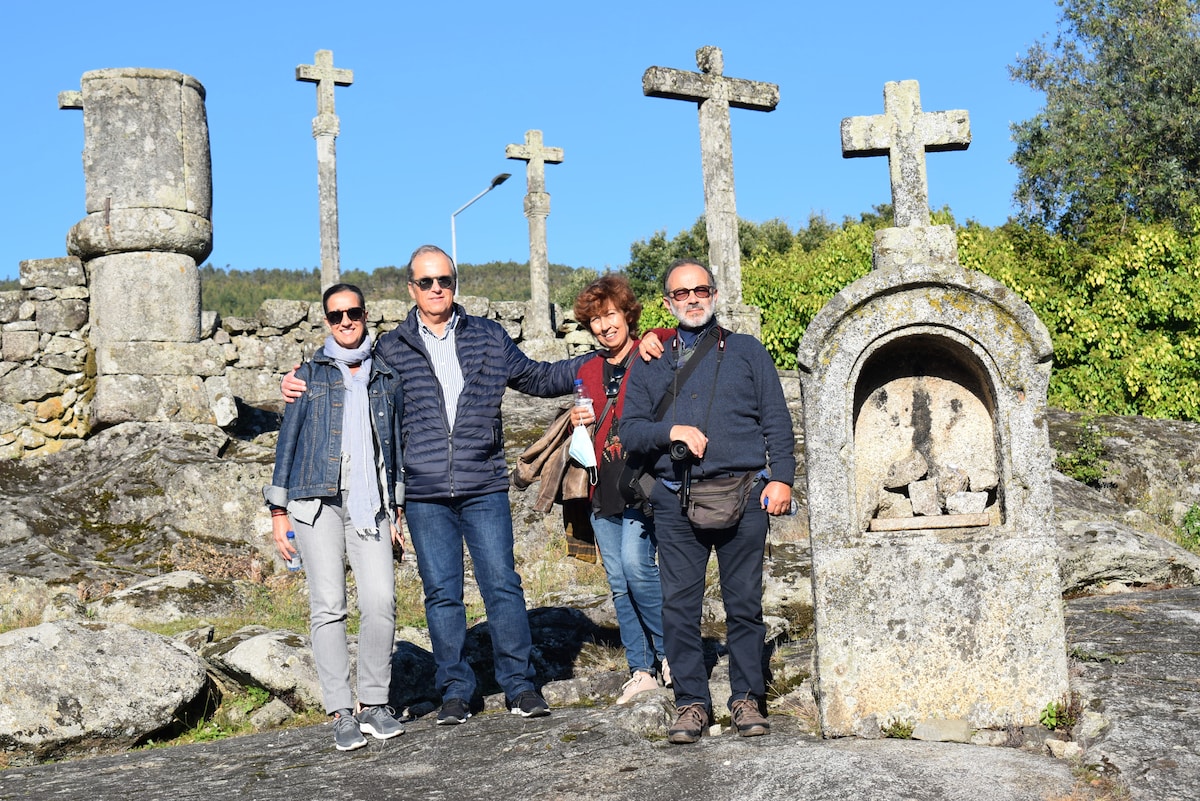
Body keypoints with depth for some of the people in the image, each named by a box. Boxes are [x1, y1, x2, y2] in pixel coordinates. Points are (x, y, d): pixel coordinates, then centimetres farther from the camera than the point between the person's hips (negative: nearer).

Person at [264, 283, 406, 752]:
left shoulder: (386, 379, 16)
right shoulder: (310, 375, 11)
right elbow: (288, 442, 9)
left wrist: (396, 510, 14)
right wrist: (279, 511, 3)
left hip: (370, 505, 1)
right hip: (317, 502, -1)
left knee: (381, 600, -12)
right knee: (328, 605, -7)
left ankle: (374, 704, 1)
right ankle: (341, 713, -2)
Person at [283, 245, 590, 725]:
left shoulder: (488, 337, 10)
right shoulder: (391, 348, 8)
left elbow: (536, 378, 19)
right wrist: (301, 387, 3)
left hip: (484, 487, 0)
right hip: (424, 494, 0)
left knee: (502, 584, -1)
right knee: (441, 593, 5)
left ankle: (519, 686, 11)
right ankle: (455, 692, 16)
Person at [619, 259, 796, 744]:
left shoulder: (747, 352, 14)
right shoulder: (649, 365, 17)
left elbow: (776, 420, 9)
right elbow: (630, 430, 9)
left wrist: (781, 477, -3)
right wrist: (671, 432, -10)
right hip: (676, 500, 1)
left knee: (744, 602, 1)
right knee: (679, 604, -1)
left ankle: (747, 698, 12)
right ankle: (691, 702, 9)